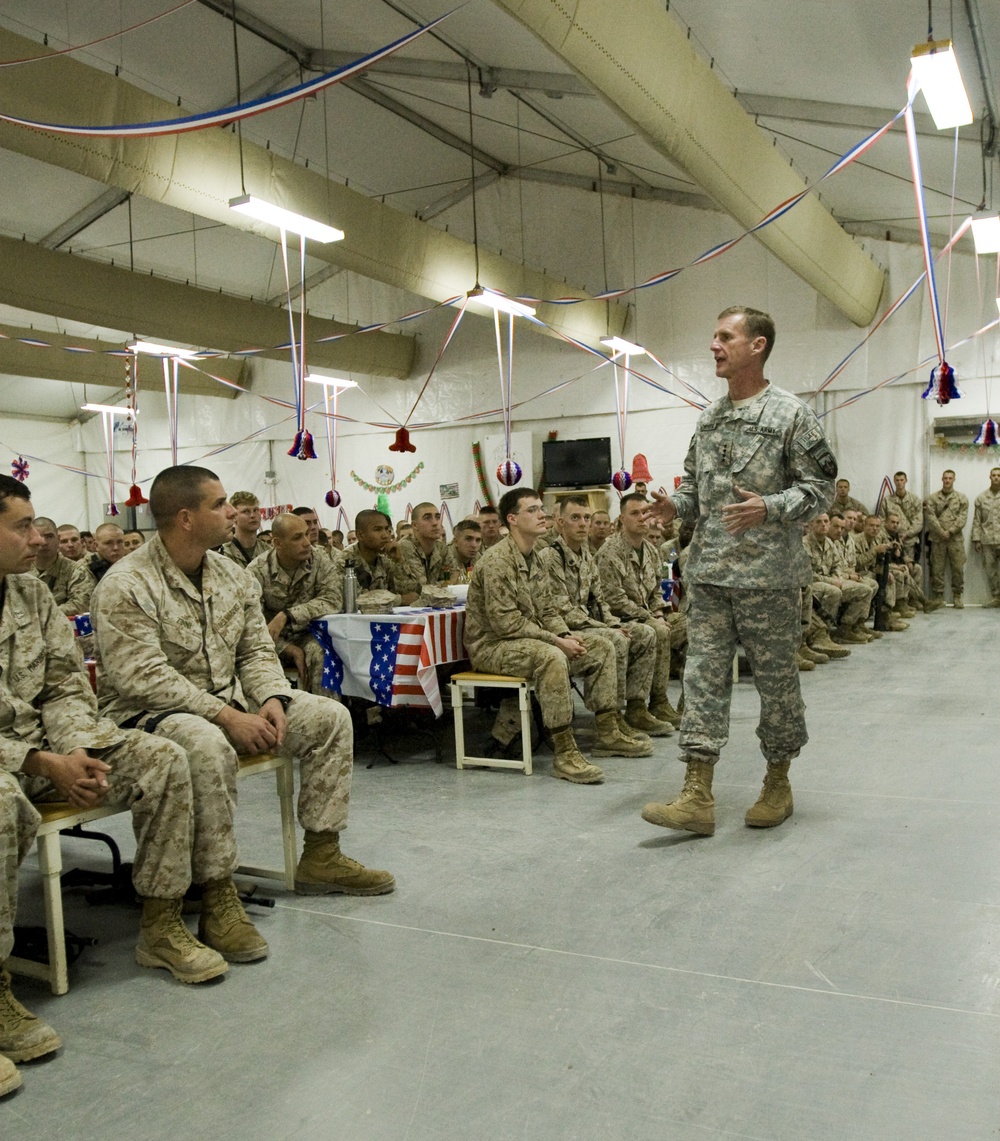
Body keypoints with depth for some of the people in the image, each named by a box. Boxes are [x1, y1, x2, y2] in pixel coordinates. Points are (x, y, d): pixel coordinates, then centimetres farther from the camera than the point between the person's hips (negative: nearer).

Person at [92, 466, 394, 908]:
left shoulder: (233, 575, 7)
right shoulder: (125, 587, -15)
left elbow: (256, 651, 10)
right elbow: (144, 678, -23)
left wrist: (272, 699, -12)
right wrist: (228, 717, -26)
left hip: (229, 701, 7)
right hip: (149, 713, -7)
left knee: (330, 717, -5)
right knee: (208, 745, -40)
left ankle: (321, 856, 1)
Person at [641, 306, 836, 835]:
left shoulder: (790, 413, -5)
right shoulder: (708, 417, 14)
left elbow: (819, 486, -7)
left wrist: (768, 508, -23)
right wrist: (677, 504, -1)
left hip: (768, 573, -5)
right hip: (709, 572, 6)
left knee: (776, 678, 6)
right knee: (704, 675, 1)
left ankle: (778, 783, 24)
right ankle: (697, 796, 3)